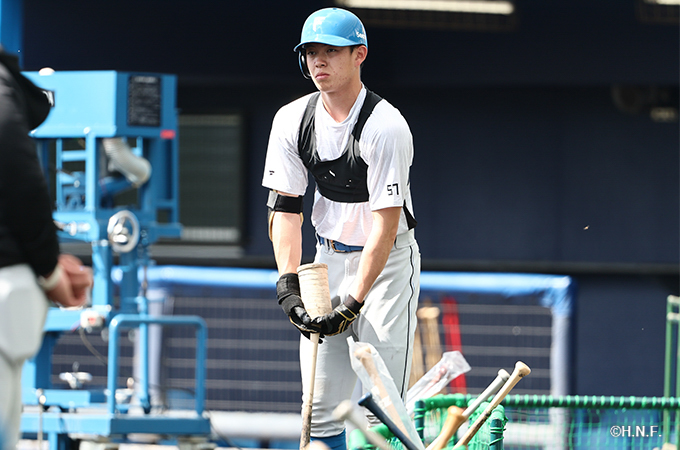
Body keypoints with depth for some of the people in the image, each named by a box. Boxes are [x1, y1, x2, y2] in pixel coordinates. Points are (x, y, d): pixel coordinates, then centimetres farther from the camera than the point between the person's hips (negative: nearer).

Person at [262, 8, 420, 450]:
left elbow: (386, 223, -22)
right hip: (329, 259, 5)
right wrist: (289, 286, -15)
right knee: (321, 407, 1)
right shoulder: (292, 121, -3)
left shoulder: (387, 127, -20)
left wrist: (353, 303, -26)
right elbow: (285, 209, -2)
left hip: (388, 260, -5)